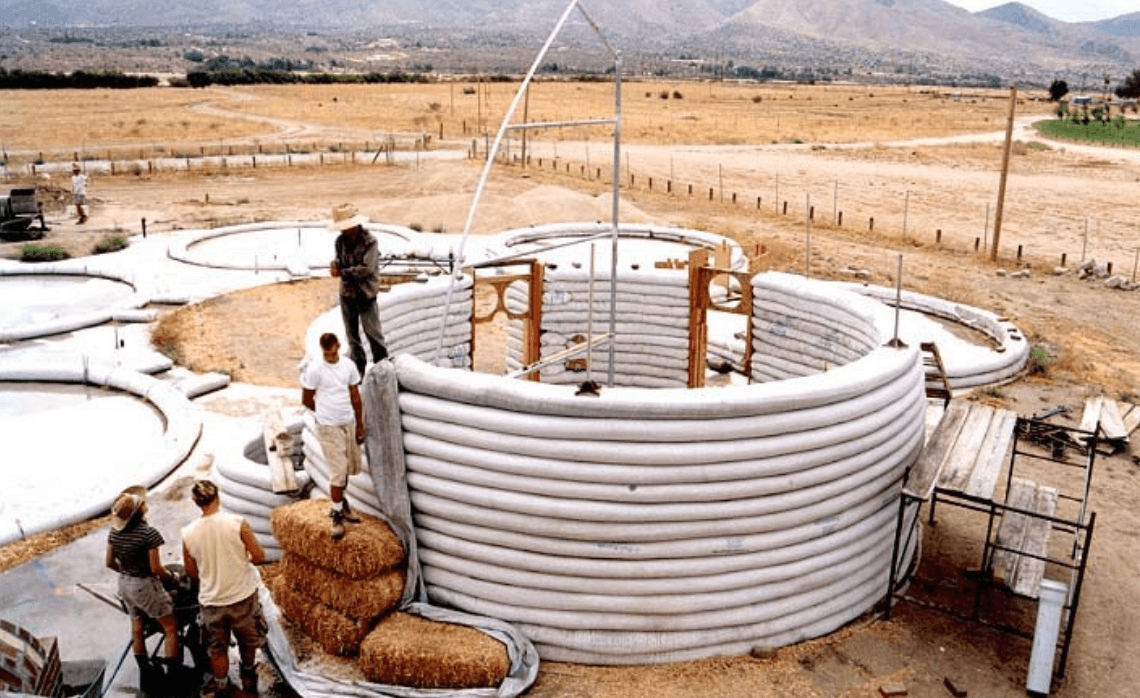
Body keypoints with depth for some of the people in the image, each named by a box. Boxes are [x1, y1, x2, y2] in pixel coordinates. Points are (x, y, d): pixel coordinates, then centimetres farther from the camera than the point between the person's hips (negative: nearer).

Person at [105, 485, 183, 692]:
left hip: (125, 584, 7)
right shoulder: (149, 533, -25)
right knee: (171, 628, 6)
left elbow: (110, 563, 5)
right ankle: (174, 677, 7)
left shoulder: (115, 531, -4)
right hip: (145, 586, -7)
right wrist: (172, 577, -3)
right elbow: (156, 569, -21)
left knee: (137, 629, 19)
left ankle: (145, 674, 32)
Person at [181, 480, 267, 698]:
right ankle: (248, 677, 43)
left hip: (211, 600, 1)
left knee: (217, 648, 21)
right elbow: (259, 557, -15)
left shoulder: (188, 534, -11)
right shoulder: (238, 523, -19)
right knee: (248, 640, 25)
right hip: (243, 595, -1)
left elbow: (191, 571, 1)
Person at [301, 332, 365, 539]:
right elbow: (306, 400, -3)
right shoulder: (314, 370, -12)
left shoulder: (349, 366, 2)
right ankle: (337, 514, 5)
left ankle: (340, 500, 36)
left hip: (349, 424, 5)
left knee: (350, 466, 14)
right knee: (338, 470, -7)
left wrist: (360, 425, 10)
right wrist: (326, 413, 10)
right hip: (329, 427, -5)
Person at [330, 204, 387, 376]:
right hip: (347, 294, 6)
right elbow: (339, 261, 9)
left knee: (373, 333, -2)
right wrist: (335, 265, -15)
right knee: (352, 336, 12)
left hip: (366, 295, -6)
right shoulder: (340, 241, 4)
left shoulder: (369, 241, -13)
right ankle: (359, 370, 23)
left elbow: (367, 268, -20)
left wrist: (343, 272, -16)